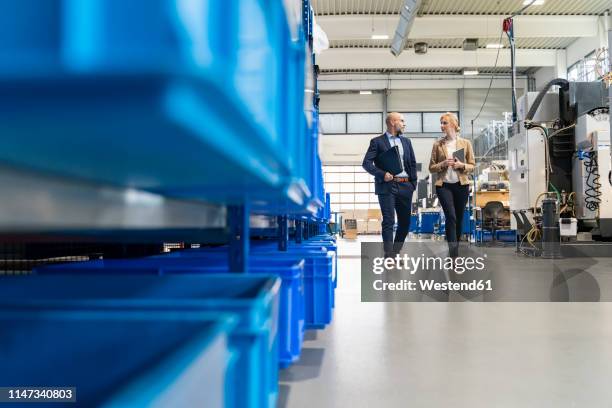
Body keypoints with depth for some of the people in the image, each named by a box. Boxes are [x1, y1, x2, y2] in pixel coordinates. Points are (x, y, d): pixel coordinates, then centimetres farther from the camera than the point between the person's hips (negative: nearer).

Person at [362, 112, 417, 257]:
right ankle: (389, 255, -2)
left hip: (405, 186, 6)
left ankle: (396, 252, 22)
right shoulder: (377, 141, 1)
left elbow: (413, 163, 18)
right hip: (387, 186, -5)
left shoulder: (406, 141, 17)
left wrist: (413, 183, 8)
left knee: (405, 221, 8)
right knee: (388, 221, -7)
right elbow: (366, 163, -5)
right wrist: (382, 174, -17)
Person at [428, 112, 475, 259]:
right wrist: (443, 164, -13)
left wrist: (461, 165, -13)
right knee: (451, 217, -16)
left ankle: (453, 251, 25)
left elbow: (472, 166, 7)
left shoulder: (465, 143, 5)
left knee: (459, 219, 8)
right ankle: (454, 255, -16)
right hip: (444, 185, -2)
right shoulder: (437, 145, 4)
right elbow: (431, 168, 5)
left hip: (461, 185, 2)